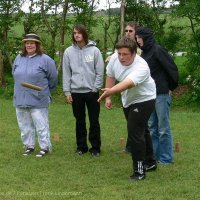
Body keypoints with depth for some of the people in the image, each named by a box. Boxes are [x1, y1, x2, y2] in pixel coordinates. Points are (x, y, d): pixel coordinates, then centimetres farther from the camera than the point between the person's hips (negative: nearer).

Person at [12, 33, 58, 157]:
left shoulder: (45, 60, -7)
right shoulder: (19, 59, 9)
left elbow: (53, 78, -1)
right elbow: (15, 75, 23)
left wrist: (44, 91, 9)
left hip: (38, 100, -5)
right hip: (20, 99, 5)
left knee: (41, 126, -1)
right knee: (25, 126, 12)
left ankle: (45, 147, 8)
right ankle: (29, 146, 24)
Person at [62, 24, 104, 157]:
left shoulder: (94, 50, -4)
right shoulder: (69, 52, 2)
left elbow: (100, 72, -2)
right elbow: (66, 73, 3)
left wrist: (95, 89, -7)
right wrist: (67, 92, 0)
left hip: (92, 91, -2)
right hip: (76, 92, 2)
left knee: (94, 121, 4)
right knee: (80, 121, 11)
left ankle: (95, 148, 14)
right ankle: (81, 146, 22)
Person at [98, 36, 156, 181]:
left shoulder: (141, 67, -35)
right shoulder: (115, 60, -14)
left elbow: (128, 83, -51)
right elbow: (110, 76, 4)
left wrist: (110, 91, -66)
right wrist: (108, 97, 3)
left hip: (143, 100, -8)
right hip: (128, 100, 8)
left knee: (135, 134, -16)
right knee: (139, 131, 21)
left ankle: (139, 171, -4)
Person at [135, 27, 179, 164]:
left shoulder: (157, 50, -12)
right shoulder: (144, 53, 12)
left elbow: (172, 69, -12)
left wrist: (171, 87, -5)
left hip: (161, 95, -8)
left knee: (163, 127, -1)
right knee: (152, 127, 13)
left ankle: (166, 158, 7)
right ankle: (154, 155, 22)